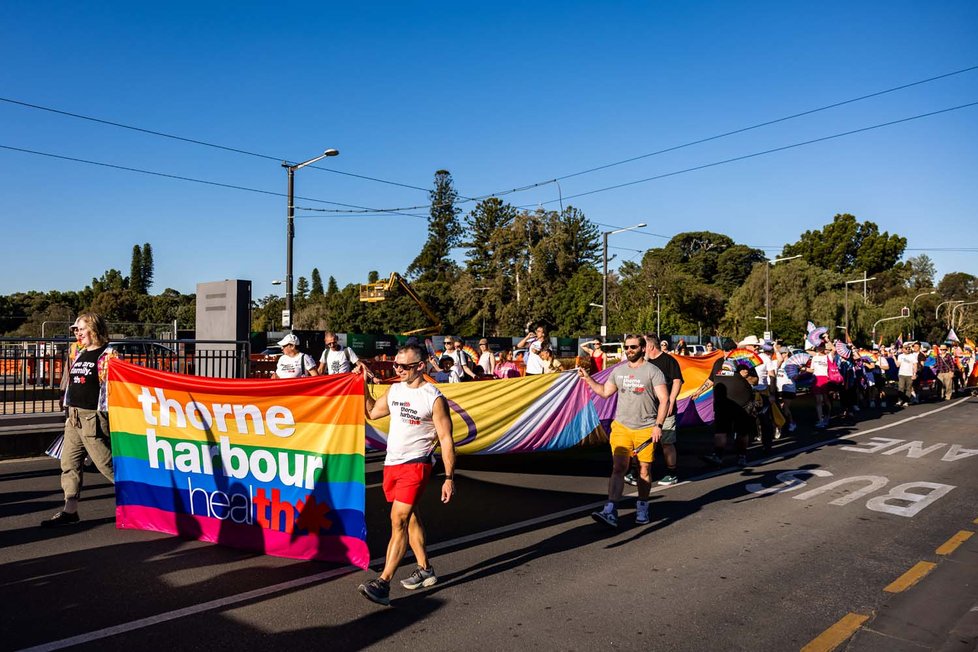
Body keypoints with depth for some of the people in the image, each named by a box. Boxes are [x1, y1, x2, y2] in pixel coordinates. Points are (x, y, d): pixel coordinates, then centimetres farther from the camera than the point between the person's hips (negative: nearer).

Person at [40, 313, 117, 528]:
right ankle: (70, 511, 16)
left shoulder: (107, 355, -10)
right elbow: (73, 383, 22)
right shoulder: (79, 354, 14)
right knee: (69, 463, 9)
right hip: (74, 418, 8)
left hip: (94, 419, -8)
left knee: (106, 463, -4)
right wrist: (71, 413, 21)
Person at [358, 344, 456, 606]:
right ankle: (425, 570, 30)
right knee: (410, 519, 16)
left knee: (398, 520, -13)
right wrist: (363, 387, 12)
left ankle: (383, 583, -11)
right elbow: (372, 412, 23)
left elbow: (446, 439, -11)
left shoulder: (434, 398, -12)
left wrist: (449, 478, -14)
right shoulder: (394, 390, 8)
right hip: (391, 463, 8)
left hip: (416, 464, -7)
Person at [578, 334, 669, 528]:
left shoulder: (653, 371, -4)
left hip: (646, 429, -2)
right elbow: (605, 392, 18)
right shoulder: (618, 371, 10)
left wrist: (658, 425, -15)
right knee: (618, 467, -7)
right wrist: (588, 378, 9)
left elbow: (664, 399, -7)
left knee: (644, 469, 8)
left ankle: (642, 509, 26)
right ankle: (610, 512, -13)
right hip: (621, 427, 3)